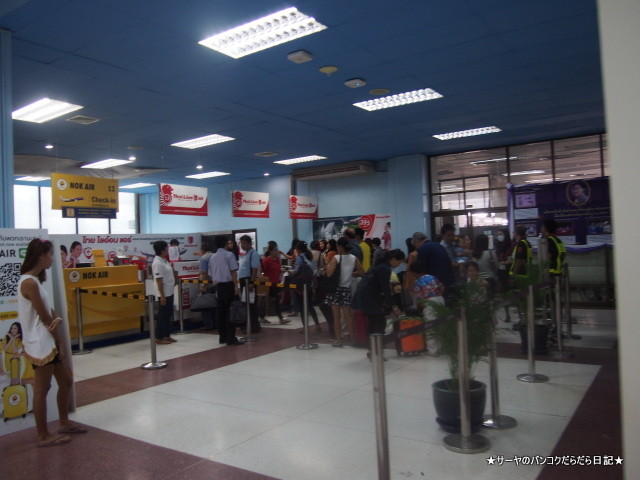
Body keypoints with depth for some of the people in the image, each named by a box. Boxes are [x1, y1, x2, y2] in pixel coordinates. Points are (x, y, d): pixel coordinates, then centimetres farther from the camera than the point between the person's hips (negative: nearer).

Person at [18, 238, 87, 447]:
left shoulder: (35, 280, 12)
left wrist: (57, 319, -13)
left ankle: (64, 423, 31)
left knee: (66, 380, 17)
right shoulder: (29, 282, -19)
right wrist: (59, 340, -6)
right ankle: (43, 436, 13)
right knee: (42, 389, 1)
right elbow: (44, 317, -17)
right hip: (40, 344, -10)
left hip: (49, 342, 10)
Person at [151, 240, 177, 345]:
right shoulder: (158, 263, -18)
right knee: (162, 316, -1)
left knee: (168, 315, 15)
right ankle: (159, 338, 8)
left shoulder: (165, 261, 11)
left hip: (169, 293, 9)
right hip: (164, 294, -9)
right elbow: (159, 281, -21)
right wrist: (162, 296, -21)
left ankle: (167, 336, 24)